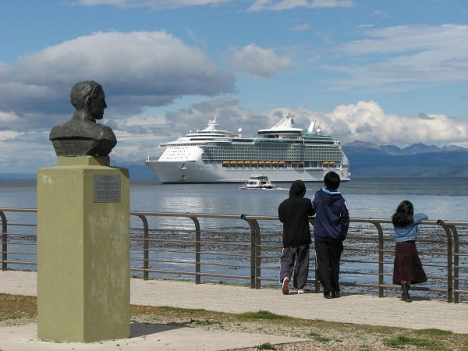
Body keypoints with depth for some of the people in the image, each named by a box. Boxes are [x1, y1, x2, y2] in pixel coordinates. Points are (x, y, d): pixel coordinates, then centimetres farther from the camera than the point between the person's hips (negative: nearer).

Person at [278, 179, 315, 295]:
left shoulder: (283, 204, -5)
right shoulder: (306, 202, -7)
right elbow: (312, 212, 11)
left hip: (288, 238, 0)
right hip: (303, 238, 0)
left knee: (286, 259, 7)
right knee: (302, 261, 8)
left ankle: (285, 277, -22)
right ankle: (300, 286, 9)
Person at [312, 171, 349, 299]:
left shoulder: (318, 195, -6)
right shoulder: (341, 200, -6)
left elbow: (312, 208, 13)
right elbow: (345, 219, -1)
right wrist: (343, 235, 10)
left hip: (320, 236, -1)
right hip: (335, 237, 1)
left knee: (323, 264, 1)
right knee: (335, 263, 14)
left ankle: (327, 290, -5)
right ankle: (336, 290, 19)